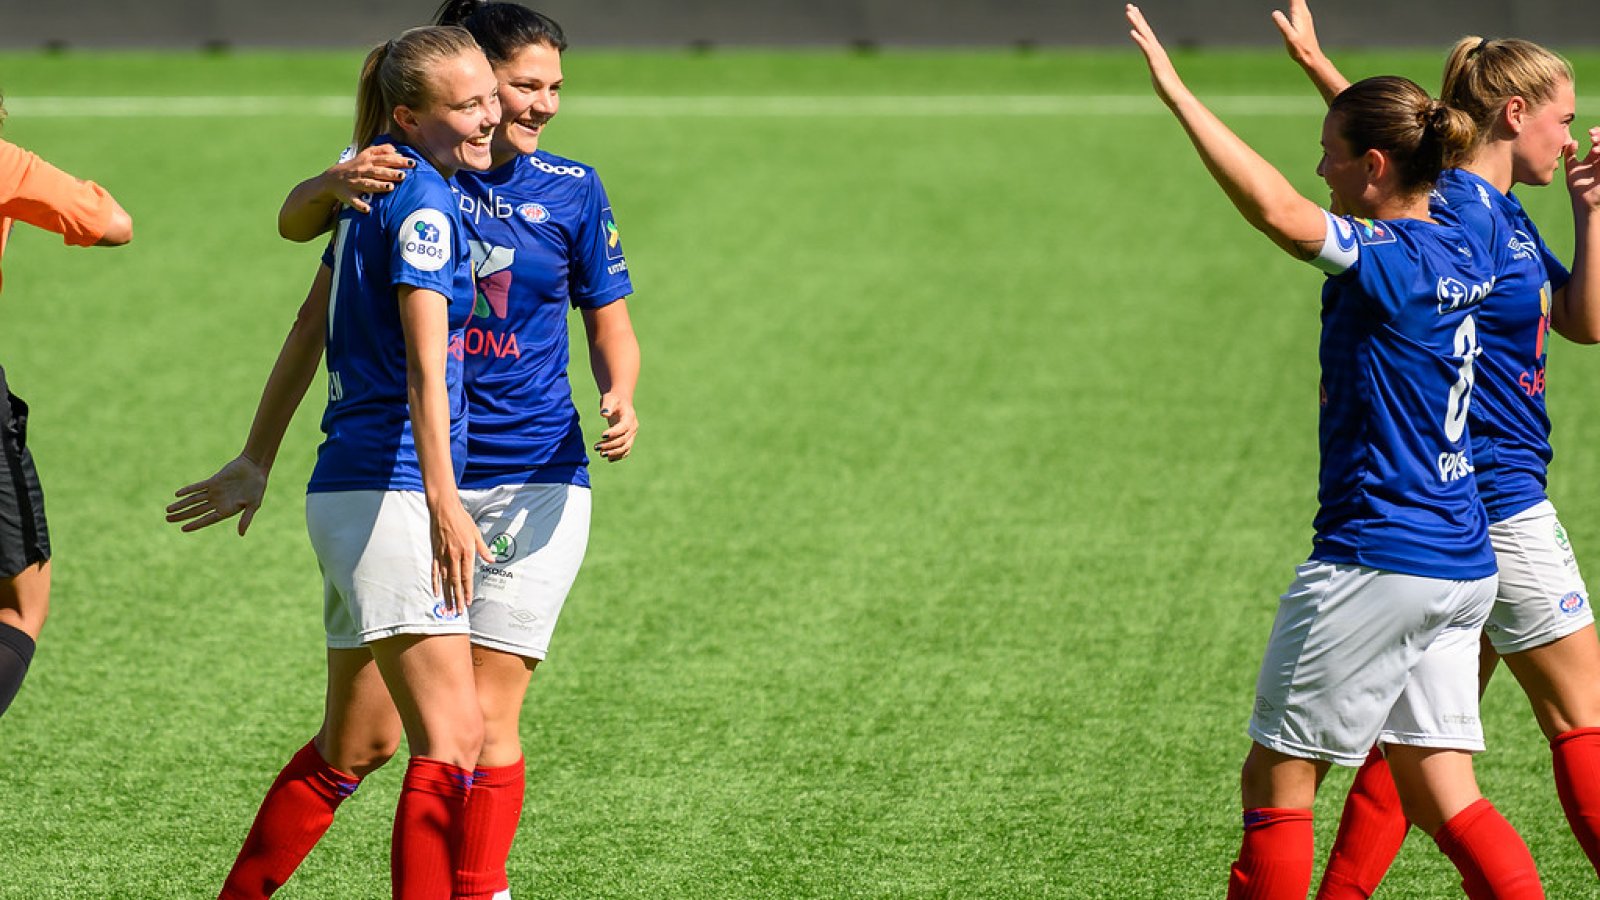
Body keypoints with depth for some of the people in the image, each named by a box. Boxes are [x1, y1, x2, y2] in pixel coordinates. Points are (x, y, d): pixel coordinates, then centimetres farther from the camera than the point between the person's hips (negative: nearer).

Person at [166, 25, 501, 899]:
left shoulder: (378, 188, 16)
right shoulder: (424, 201, -12)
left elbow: (310, 326, 25)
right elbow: (424, 365, -23)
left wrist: (257, 457, 32)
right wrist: (443, 500, -32)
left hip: (348, 492, 10)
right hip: (389, 490, -10)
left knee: (346, 745, 18)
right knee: (452, 737, -15)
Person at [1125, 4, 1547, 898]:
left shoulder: (1386, 262, -17)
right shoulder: (1464, 251, 8)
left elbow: (1278, 210, -33)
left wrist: (1179, 94, -30)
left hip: (1376, 565, -9)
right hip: (1464, 568, 9)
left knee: (1276, 782, 3)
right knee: (1443, 797, 9)